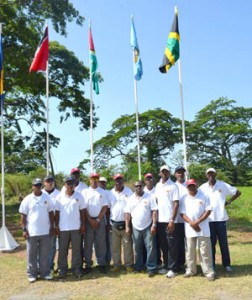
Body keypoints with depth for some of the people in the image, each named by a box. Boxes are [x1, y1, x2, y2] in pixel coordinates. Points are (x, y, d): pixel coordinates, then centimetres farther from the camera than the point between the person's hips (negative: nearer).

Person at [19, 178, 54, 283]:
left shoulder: (47, 198, 3)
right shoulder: (27, 199, -2)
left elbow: (51, 213, 7)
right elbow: (23, 216, -1)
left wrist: (52, 227, 4)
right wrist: (24, 229, -7)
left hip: (45, 231, 2)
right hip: (31, 232, -1)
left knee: (45, 254, 9)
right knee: (32, 254, 7)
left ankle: (45, 273, 20)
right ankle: (32, 274, 18)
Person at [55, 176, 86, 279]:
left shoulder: (79, 196, 2)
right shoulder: (60, 196, 1)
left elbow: (82, 211, 4)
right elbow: (57, 212, 3)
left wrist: (83, 225, 0)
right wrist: (56, 226, -1)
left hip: (76, 227, 0)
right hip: (63, 228, 0)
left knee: (76, 249, 7)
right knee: (62, 250, 6)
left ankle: (76, 269, 17)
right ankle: (62, 270, 15)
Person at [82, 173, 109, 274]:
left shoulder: (103, 192, 5)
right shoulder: (85, 192, 4)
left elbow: (105, 207, 0)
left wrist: (98, 220, -7)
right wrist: (90, 220, -9)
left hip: (100, 219, 0)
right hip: (88, 220, 0)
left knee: (101, 243, 4)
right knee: (88, 243, 2)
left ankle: (101, 264, 12)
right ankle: (88, 264, 10)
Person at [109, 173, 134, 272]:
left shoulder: (129, 192, -1)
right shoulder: (111, 193, 5)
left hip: (126, 223, -2)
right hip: (114, 223, 3)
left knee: (127, 244, 2)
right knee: (115, 246, 9)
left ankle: (129, 264, 13)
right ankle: (116, 264, 20)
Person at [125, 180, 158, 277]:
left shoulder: (150, 197, -3)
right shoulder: (130, 199, 6)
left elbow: (154, 211, -6)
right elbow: (128, 213, 6)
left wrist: (154, 225, -13)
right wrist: (127, 227, 1)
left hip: (148, 227, -3)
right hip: (135, 227, 3)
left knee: (150, 247, -3)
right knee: (137, 248, 12)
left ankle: (151, 268, 4)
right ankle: (138, 267, 24)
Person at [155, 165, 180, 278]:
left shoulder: (173, 186, -7)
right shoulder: (158, 186, 11)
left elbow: (176, 204, -10)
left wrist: (172, 220, -16)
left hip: (169, 221, -6)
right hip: (160, 220, 6)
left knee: (172, 245, 0)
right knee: (163, 245, 13)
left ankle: (172, 268, 7)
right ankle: (166, 266, 23)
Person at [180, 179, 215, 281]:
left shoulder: (203, 196, -1)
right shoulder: (184, 198, 5)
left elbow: (208, 210, -5)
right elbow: (182, 213, 1)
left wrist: (198, 222, -14)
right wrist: (191, 223, -13)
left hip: (203, 228, -2)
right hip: (189, 228, 2)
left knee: (205, 250, 0)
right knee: (190, 250, 10)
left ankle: (208, 271, 8)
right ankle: (191, 270, 22)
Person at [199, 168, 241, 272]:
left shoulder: (223, 185, -2)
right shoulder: (202, 187, 0)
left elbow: (237, 192, 7)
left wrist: (229, 202, 0)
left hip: (221, 218, -1)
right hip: (208, 219, 1)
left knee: (223, 242, 7)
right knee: (211, 242, 7)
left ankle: (227, 264, 19)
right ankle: (211, 265, 17)